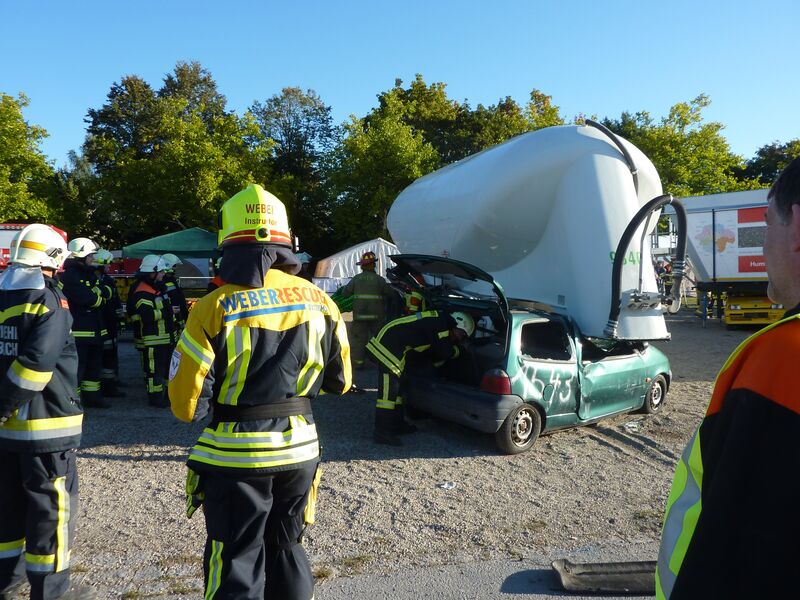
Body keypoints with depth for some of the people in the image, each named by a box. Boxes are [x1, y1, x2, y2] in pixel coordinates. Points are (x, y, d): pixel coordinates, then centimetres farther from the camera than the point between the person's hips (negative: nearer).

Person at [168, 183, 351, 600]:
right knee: (286, 551, 23)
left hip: (236, 454, -4)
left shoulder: (214, 308, -15)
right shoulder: (318, 301, -3)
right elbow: (339, 382, 7)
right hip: (300, 448, 4)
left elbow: (187, 405, -11)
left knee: (236, 566, 13)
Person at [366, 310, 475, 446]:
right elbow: (445, 352, -7)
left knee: (398, 384, 18)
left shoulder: (437, 319, 18)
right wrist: (457, 351, 10)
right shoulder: (440, 323, -13)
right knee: (389, 389, -10)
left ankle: (397, 425, 29)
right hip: (389, 345, -11)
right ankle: (381, 433, -7)